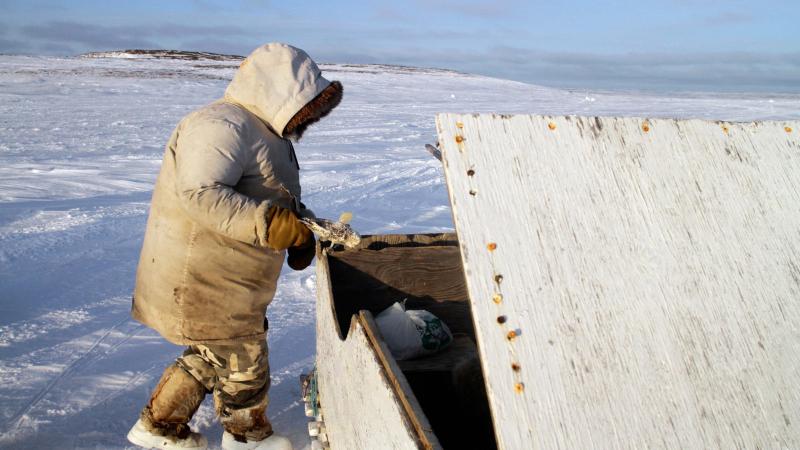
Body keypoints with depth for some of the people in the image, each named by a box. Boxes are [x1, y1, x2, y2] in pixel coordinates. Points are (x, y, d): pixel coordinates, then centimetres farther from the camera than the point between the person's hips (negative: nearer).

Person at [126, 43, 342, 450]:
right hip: (202, 283, -10)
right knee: (244, 364, 9)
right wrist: (270, 224, -36)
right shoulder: (223, 126, -21)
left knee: (213, 355, 24)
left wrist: (303, 226, -2)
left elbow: (279, 201, 18)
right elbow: (200, 194, -33)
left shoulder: (266, 134, 14)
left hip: (228, 281, 10)